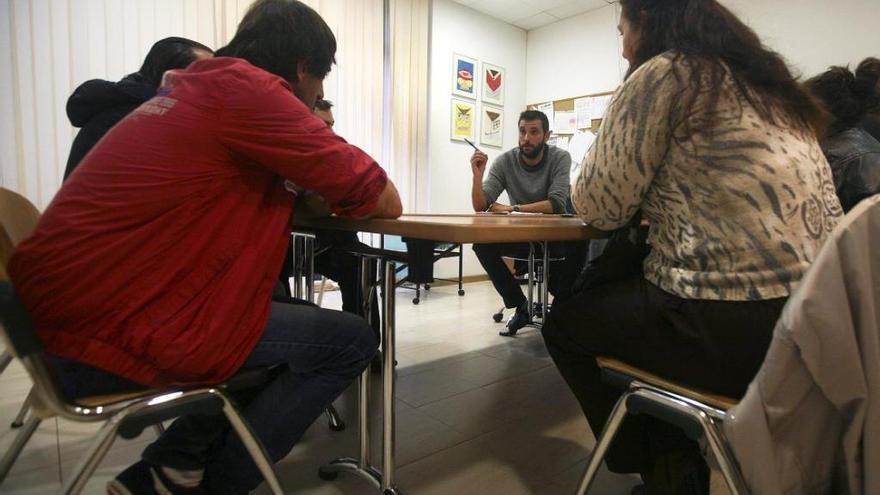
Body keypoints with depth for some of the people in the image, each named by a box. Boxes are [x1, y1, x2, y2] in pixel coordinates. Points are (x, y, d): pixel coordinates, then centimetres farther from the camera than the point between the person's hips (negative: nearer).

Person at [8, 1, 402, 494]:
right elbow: (385, 201, -12)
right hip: (111, 332, -10)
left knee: (282, 314, 21)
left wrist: (316, 192, 11)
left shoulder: (193, 90, 15)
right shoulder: (248, 87, -13)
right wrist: (335, 187, 9)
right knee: (350, 341, -3)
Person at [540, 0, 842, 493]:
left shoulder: (662, 74, -7)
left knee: (564, 324, 13)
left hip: (738, 324, -9)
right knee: (606, 293, 28)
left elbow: (601, 206, -6)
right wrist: (657, 196, 27)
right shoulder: (762, 79, 18)